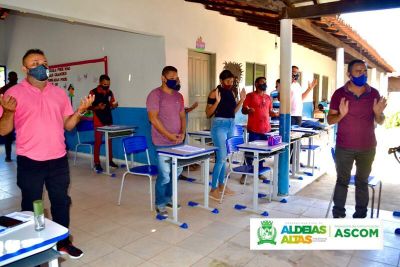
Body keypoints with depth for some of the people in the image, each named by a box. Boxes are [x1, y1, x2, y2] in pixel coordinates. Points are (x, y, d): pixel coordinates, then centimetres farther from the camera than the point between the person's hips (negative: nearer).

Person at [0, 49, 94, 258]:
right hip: (29, 162, -3)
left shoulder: (59, 93, 7)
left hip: (58, 160, 4)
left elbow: (68, 125, 8)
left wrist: (80, 111, -9)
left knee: (61, 202, 15)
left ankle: (63, 242, 32)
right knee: (31, 206, 12)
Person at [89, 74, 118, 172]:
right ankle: (97, 163, 7)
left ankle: (110, 160, 23)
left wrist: (114, 105, -6)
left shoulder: (110, 92, 6)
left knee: (109, 140, 11)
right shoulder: (93, 92, -7)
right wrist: (97, 107, -24)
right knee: (98, 142, -1)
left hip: (108, 119, 5)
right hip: (98, 120, -5)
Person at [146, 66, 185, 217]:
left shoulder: (178, 96, 12)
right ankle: (160, 204, 16)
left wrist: (182, 133, -3)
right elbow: (153, 118, -16)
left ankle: (168, 198, 33)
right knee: (164, 175, -3)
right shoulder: (155, 94, -10)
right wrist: (169, 135, -18)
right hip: (163, 143, -7)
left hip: (178, 141, 7)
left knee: (176, 171, 15)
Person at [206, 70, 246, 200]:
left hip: (231, 125, 7)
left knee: (224, 157, 13)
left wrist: (241, 100, 8)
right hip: (219, 125, -7)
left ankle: (221, 185, 24)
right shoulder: (214, 93, -10)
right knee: (221, 158, -10)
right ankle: (213, 189, -1)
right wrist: (217, 101, -23)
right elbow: (208, 114, -11)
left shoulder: (231, 93, 12)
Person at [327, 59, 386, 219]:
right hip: (344, 147, -2)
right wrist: (341, 114, -22)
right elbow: (330, 120, -2)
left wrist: (378, 113, -15)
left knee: (362, 181, 11)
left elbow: (380, 122, 7)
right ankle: (338, 214, 15)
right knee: (342, 181, 5)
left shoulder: (374, 94, 3)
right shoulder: (339, 94, -3)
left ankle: (360, 215, 22)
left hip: (368, 147, 2)